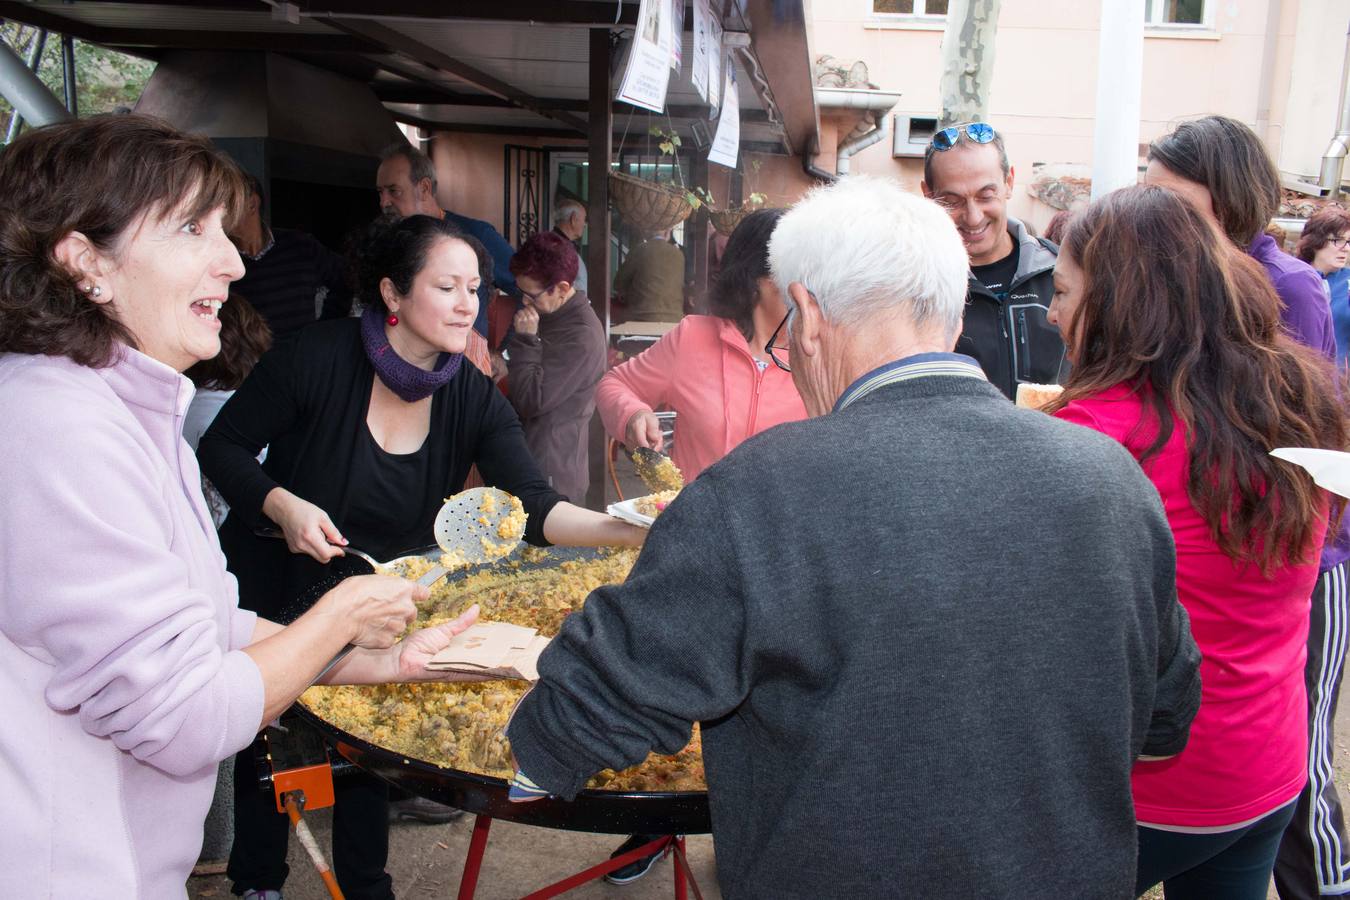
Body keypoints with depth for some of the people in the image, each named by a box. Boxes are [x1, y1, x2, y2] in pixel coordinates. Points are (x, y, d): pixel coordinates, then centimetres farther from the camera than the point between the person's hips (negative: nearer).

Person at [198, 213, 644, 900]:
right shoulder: (319, 358, -23)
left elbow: (535, 509, -24)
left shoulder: (473, 398, -14)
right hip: (269, 589, -2)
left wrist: (630, 529, -41)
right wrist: (283, 504, -29)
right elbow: (220, 446, -12)